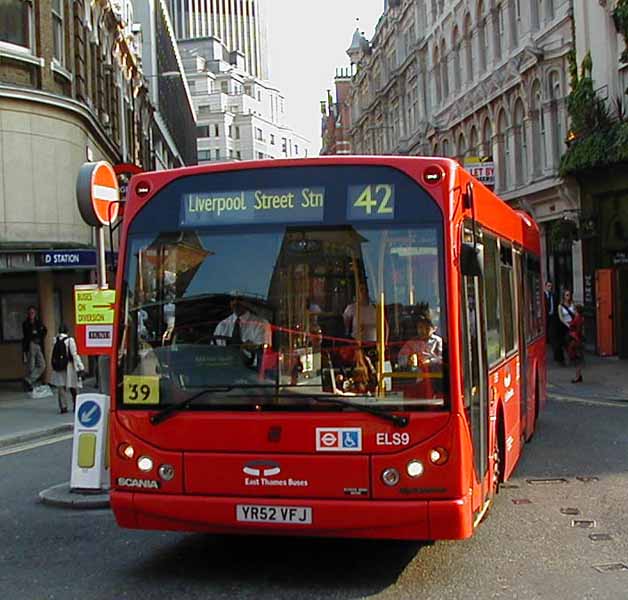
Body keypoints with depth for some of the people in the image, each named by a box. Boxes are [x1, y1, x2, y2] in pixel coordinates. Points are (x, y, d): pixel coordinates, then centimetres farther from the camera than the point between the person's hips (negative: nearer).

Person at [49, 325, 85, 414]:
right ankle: (75, 406, 19)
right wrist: (80, 367, -9)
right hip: (69, 366, -2)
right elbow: (75, 355, -13)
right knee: (73, 388, 11)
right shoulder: (70, 340, -13)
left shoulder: (55, 340, -3)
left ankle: (63, 407, 1)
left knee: (61, 388, 7)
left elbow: (54, 354, 4)